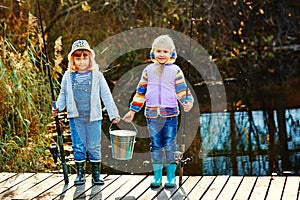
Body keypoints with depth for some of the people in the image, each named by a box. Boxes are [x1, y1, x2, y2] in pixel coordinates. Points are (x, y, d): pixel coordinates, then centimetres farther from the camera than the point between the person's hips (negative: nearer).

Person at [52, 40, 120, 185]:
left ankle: (96, 174, 13)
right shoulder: (68, 76, 6)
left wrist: (113, 114, 3)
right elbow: (63, 94, 16)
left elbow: (106, 96, 5)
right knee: (78, 146, 5)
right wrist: (58, 107, -1)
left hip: (93, 117, -1)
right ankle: (80, 174, 15)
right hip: (75, 117, 1)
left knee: (94, 146, 3)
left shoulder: (96, 75, 3)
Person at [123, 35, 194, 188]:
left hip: (170, 114, -2)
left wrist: (187, 102, -14)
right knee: (155, 145, 7)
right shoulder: (148, 70, 11)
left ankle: (171, 176, 8)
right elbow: (140, 92, 16)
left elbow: (182, 90, 6)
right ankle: (157, 177, 14)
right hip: (152, 114, 2)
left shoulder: (175, 70, 5)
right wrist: (132, 111, 15)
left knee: (170, 146, -1)